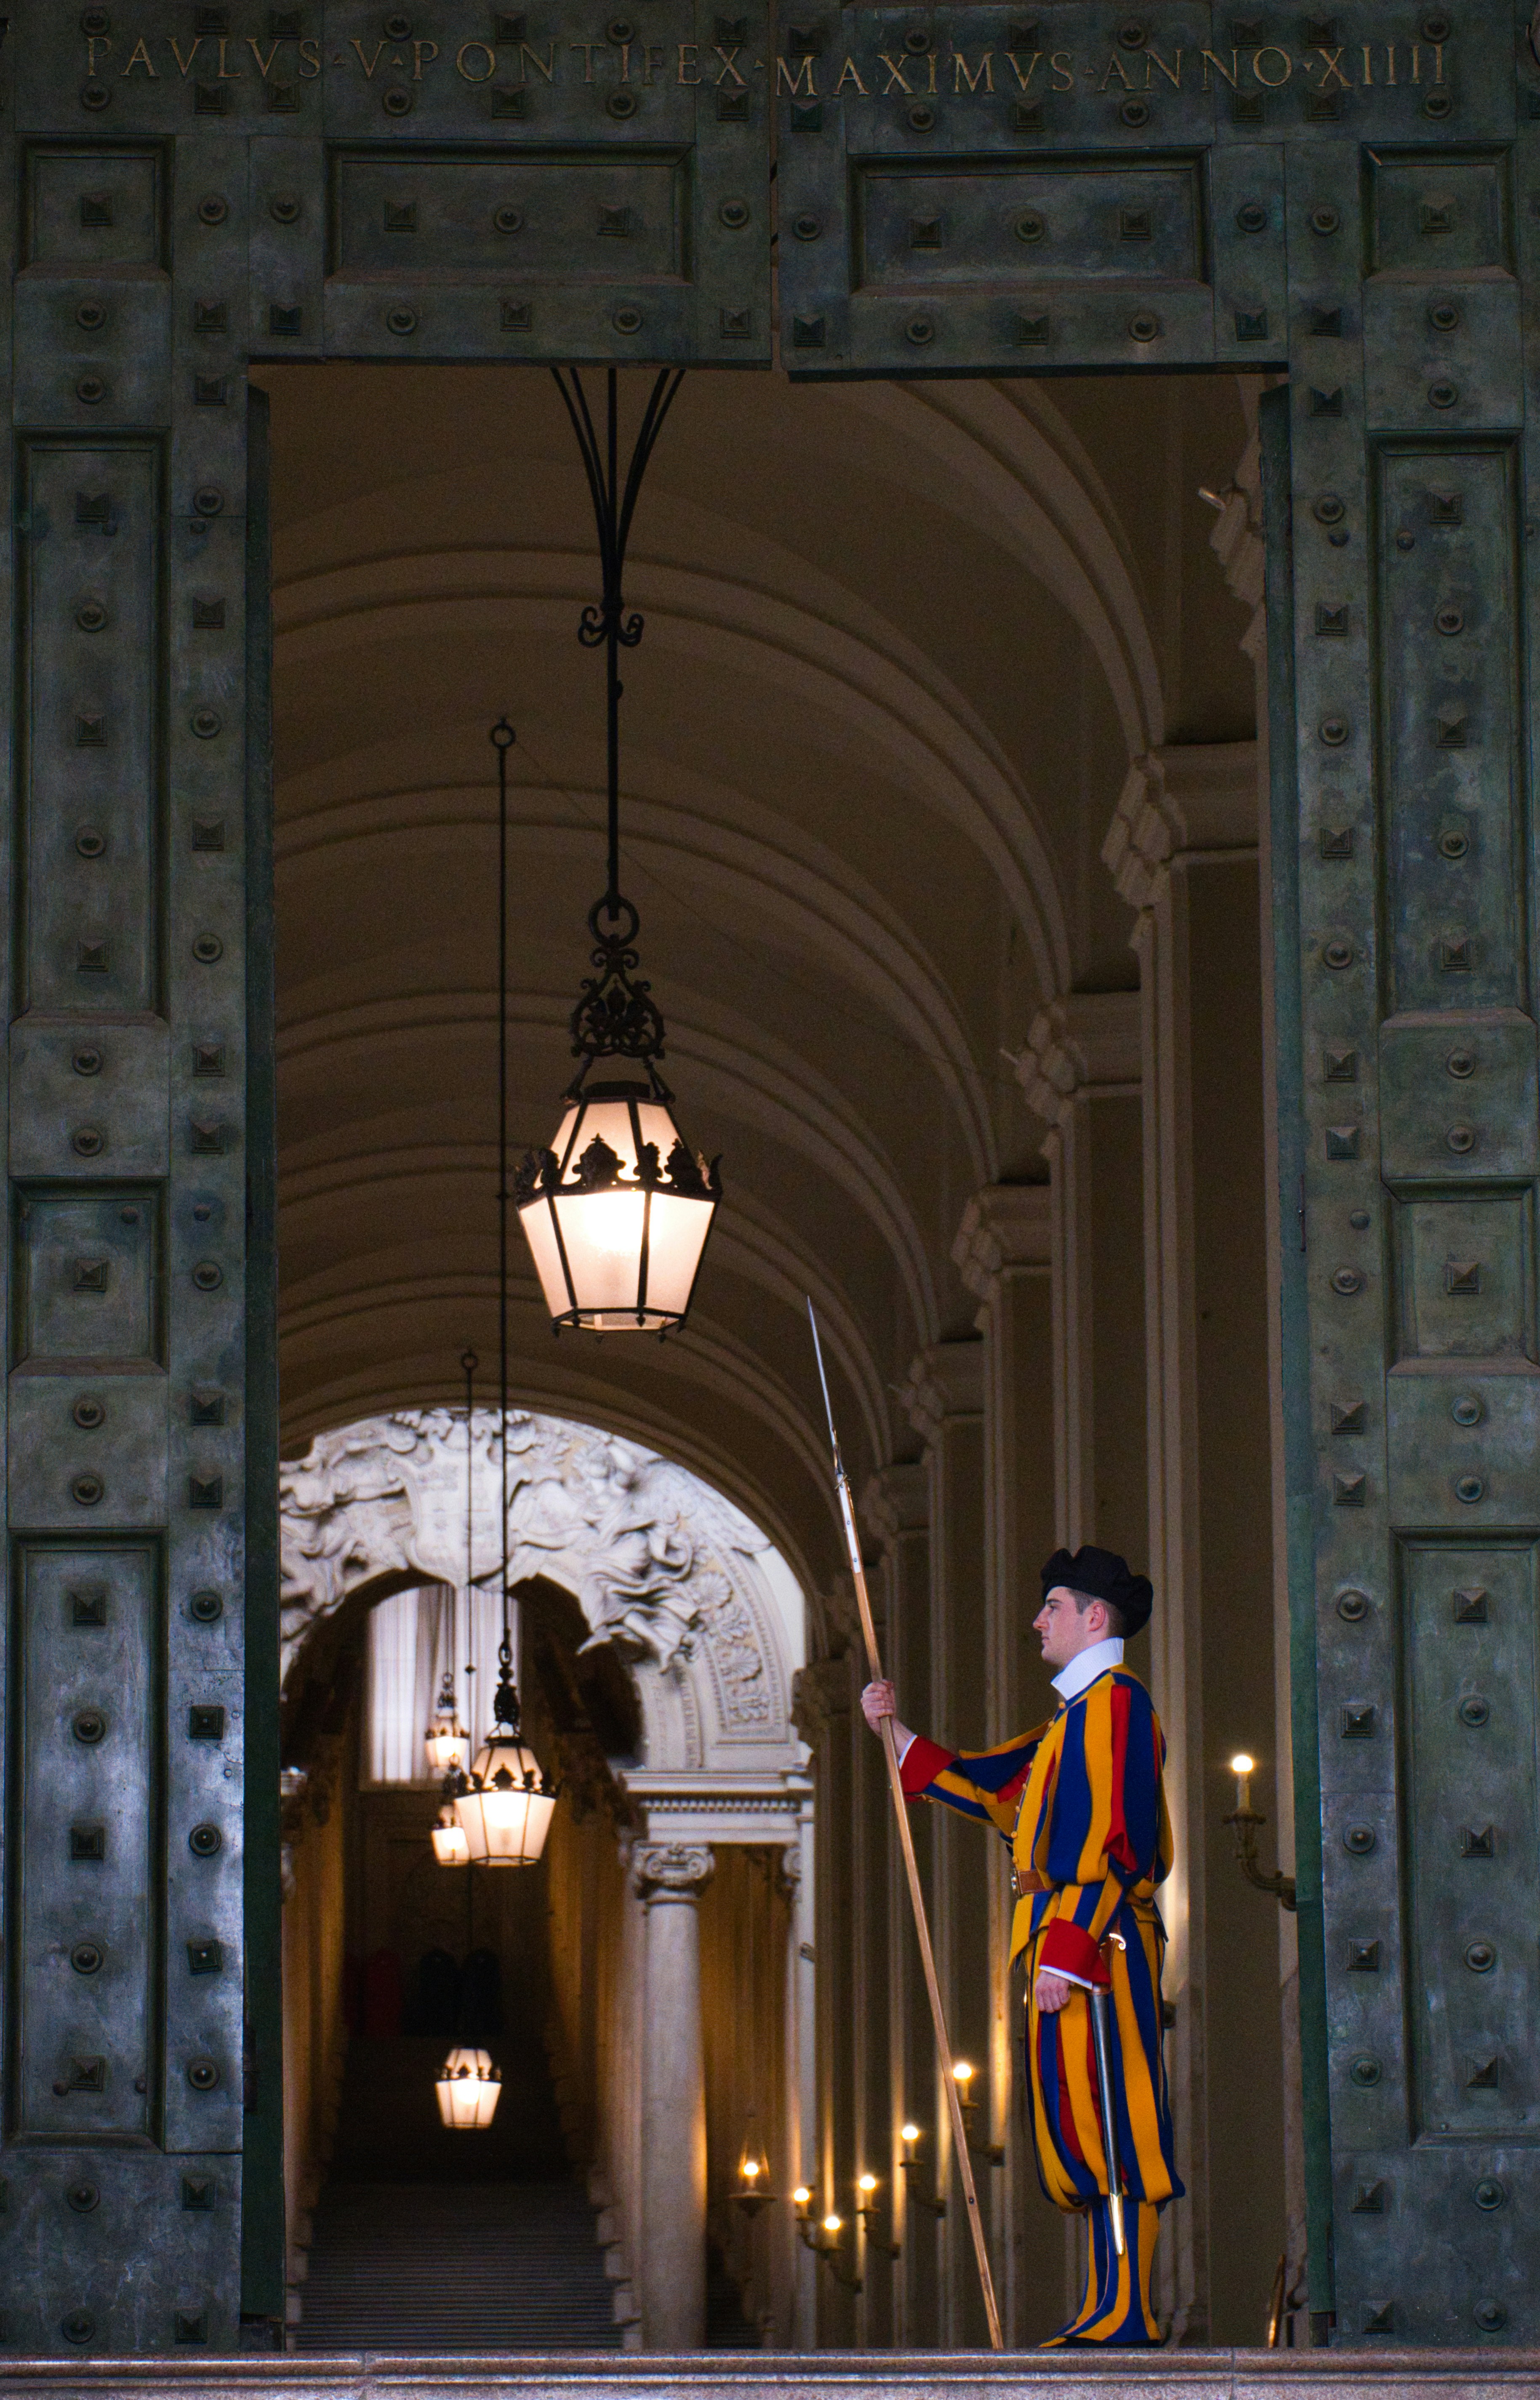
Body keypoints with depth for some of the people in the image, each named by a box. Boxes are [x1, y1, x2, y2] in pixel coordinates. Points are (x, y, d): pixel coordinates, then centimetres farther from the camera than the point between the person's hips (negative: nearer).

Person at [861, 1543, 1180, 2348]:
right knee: (1080, 2130, 9)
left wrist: (1065, 1951, -22)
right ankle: (1108, 2311, 10)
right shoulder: (1078, 1714, 22)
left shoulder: (1115, 1702, -10)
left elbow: (1110, 1843, -18)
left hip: (1095, 1945, -10)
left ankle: (1127, 2314, -13)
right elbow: (988, 1787, 26)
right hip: (1075, 1947, 10)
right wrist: (897, 1732, 21)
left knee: (1106, 2127, -12)